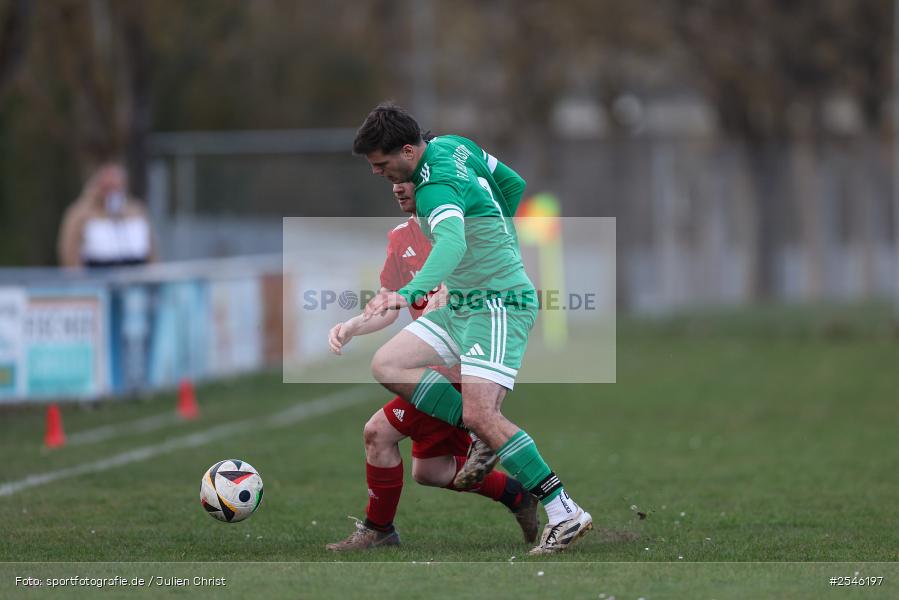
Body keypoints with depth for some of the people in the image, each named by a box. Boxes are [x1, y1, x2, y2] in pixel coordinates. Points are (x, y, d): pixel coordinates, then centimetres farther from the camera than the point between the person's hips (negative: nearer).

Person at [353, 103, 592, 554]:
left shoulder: (436, 187, -23)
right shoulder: (453, 146, 6)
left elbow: (451, 243, -43)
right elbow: (513, 184, 19)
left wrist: (408, 293, -58)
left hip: (501, 305, -10)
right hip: (461, 306, 10)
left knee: (479, 415, -20)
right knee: (386, 366, 0)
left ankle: (564, 514, -14)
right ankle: (487, 436, 4)